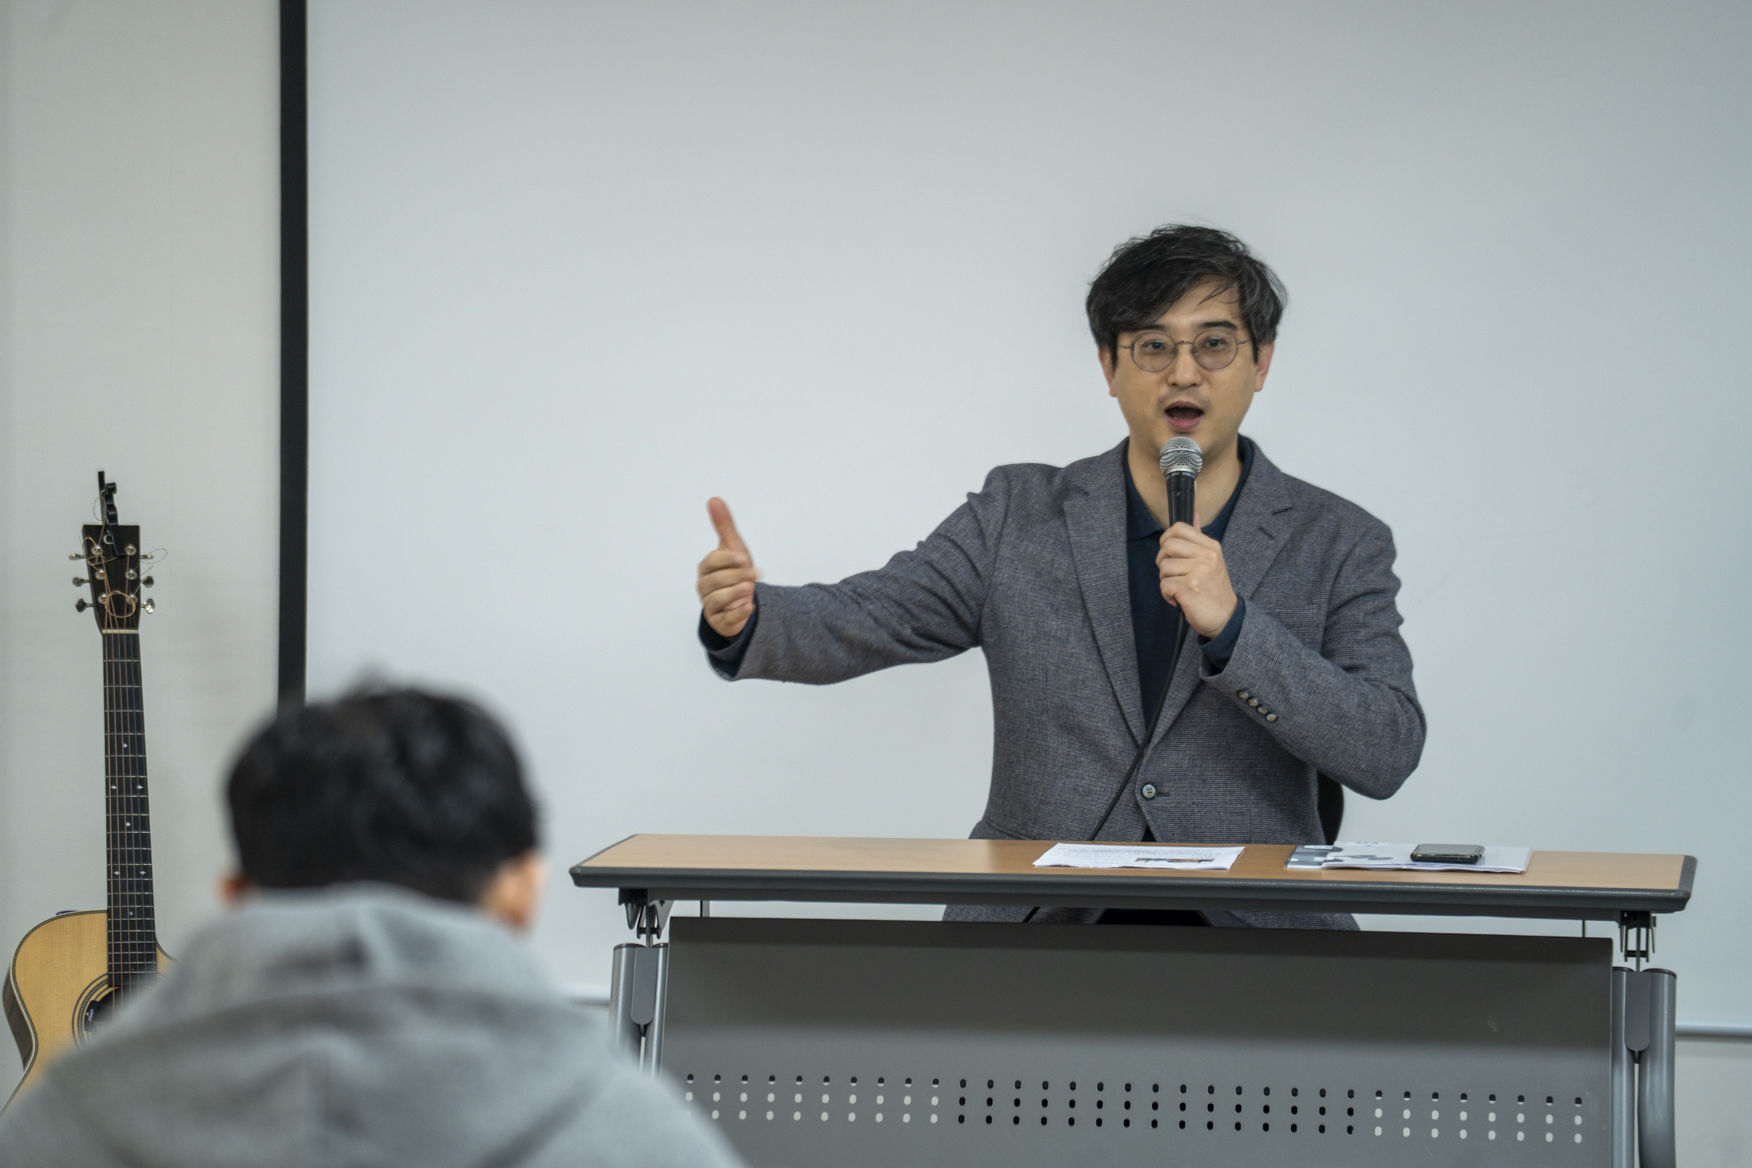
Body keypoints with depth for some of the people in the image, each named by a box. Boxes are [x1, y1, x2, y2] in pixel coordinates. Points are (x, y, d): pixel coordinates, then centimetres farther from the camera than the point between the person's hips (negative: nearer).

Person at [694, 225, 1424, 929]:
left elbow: (1388, 753, -5)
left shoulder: (1342, 545, 6)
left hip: (1251, 938, -1)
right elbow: (864, 620, 2)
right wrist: (744, 619, -21)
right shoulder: (1019, 514, 10)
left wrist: (1230, 625, -17)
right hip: (1038, 933, 1)